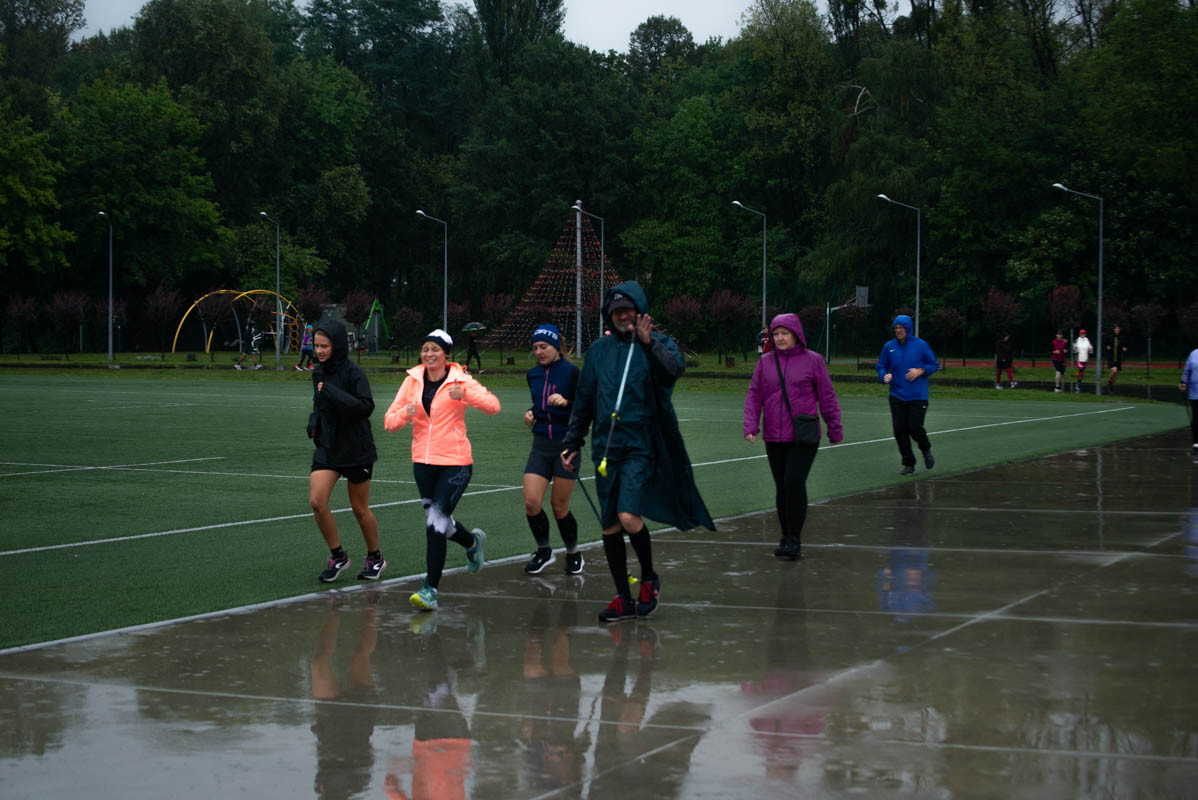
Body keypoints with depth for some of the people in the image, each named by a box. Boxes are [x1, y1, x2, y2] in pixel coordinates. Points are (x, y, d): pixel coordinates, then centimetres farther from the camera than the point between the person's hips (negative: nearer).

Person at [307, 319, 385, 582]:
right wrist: (314, 423, 3)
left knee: (360, 509, 6)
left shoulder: (353, 372, -15)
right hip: (327, 447, 5)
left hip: (356, 449, -5)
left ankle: (375, 558, 28)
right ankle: (337, 556, 6)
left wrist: (332, 393, -30)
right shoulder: (318, 372, 6)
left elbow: (366, 407, -26)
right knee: (316, 501, -11)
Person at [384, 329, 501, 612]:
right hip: (423, 461, 5)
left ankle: (430, 590, -10)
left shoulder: (459, 380, -6)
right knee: (436, 521, 18)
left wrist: (465, 395, -32)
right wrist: (405, 413, -18)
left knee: (436, 523, -14)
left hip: (455, 463, -5)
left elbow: (493, 406, -17)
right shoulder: (412, 380, 5)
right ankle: (473, 542, 50)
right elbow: (389, 422, 3)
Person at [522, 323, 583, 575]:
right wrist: (532, 413, 4)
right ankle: (543, 552, 13)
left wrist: (565, 402, -27)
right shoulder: (533, 375, 8)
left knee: (559, 506, 1)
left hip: (566, 443, -5)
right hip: (541, 445, 5)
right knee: (531, 502, -8)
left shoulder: (571, 372, -9)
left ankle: (573, 554, 23)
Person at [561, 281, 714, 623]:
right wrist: (572, 442, 18)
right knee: (609, 525, 4)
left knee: (628, 515, -18)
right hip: (605, 447, 5)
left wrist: (649, 343, -34)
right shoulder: (599, 350, 13)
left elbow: (674, 367, -22)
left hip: (641, 446, -5)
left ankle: (649, 577, 9)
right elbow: (583, 401, 19)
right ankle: (624, 599, 15)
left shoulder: (659, 345, 1)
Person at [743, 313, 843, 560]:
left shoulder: (812, 360, 0)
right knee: (781, 487, 9)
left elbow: (827, 397, 3)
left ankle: (794, 539, -10)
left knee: (795, 482, -16)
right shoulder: (765, 362, 8)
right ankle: (787, 538, 19)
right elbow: (754, 396, 7)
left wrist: (835, 429, 5)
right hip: (774, 438, 4)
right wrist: (751, 426, -5)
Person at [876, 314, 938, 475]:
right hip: (897, 396, 3)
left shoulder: (920, 345, -2)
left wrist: (920, 371, -12)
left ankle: (926, 450, 23)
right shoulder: (889, 347, 5)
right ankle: (908, 464, 9)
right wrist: (885, 376, -8)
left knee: (915, 428, -11)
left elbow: (934, 364, 5)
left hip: (917, 396, -3)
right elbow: (881, 366, 13)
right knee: (899, 430, -3)